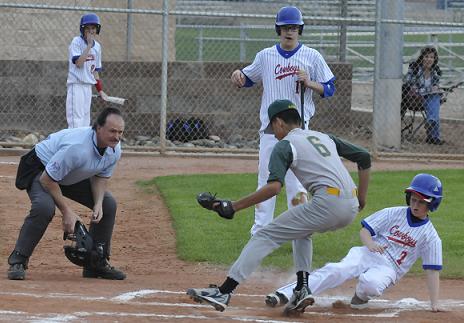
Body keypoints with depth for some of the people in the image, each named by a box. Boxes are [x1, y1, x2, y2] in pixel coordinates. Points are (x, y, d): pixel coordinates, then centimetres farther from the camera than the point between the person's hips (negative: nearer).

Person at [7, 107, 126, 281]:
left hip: (73, 178, 8)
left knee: (108, 205, 2)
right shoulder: (77, 147, -41)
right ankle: (17, 261, -24)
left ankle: (98, 263, 14)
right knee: (44, 206, -36)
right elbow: (47, 179, -33)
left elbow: (101, 177, 2)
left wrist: (98, 204, -17)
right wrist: (66, 211, -30)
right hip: (40, 169, -8)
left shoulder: (114, 150, -16)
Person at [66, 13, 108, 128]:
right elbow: (79, 63, -19)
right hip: (76, 85, -7)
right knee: (76, 122, -14)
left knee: (85, 122, 5)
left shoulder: (97, 46, 13)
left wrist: (100, 90, 14)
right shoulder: (77, 42, -7)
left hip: (88, 86, 7)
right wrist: (89, 45, -17)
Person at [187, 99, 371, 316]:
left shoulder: (284, 145, 4)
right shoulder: (324, 137, 26)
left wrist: (235, 206, -9)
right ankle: (302, 290, 18)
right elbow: (364, 157, 25)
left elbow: (274, 187, -12)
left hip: (327, 203, -7)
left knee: (266, 236, -1)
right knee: (302, 230, 34)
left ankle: (223, 293, -9)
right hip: (350, 209, 7)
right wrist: (361, 198, 26)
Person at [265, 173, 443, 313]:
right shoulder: (394, 214, 5)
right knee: (337, 270, -30)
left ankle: (361, 296, -1)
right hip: (367, 255, 1)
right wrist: (370, 243, -19)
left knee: (371, 283, -39)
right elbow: (364, 230, 5)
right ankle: (284, 295, -40)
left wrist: (434, 303, -8)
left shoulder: (431, 237, 0)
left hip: (388, 269, -1)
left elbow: (432, 270, 0)